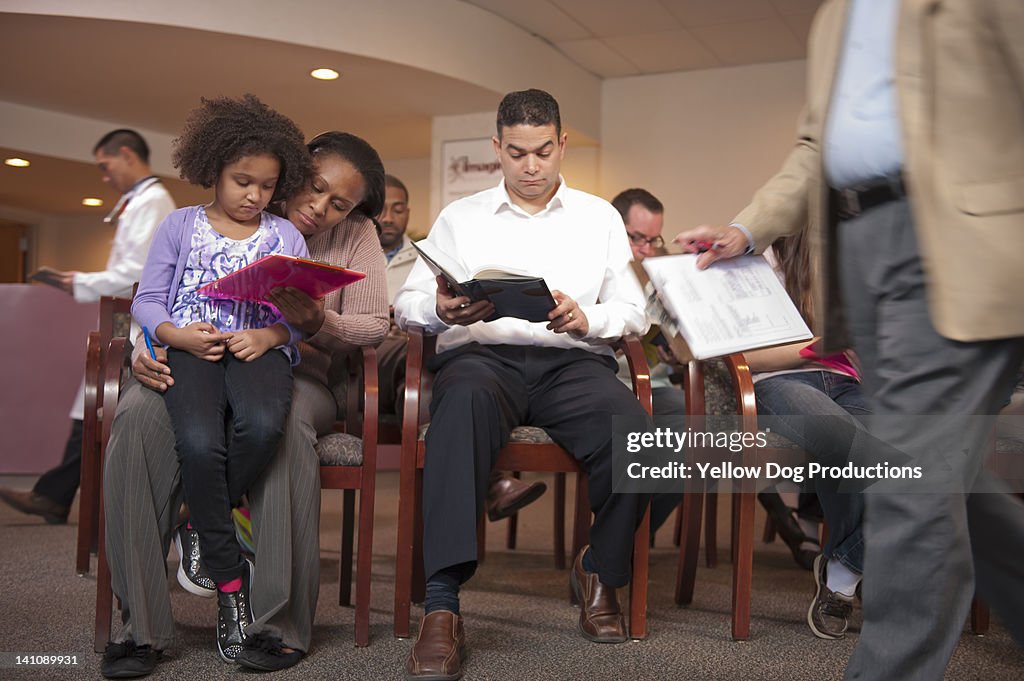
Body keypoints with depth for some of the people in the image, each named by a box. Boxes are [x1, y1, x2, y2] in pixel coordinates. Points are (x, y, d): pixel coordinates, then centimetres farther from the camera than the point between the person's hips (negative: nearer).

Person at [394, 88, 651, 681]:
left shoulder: (600, 217, 21)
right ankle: (442, 606, -40)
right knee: (464, 403, -39)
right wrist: (442, 310, -14)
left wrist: (588, 319, -10)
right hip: (482, 354, -1)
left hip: (573, 360, 1)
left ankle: (600, 573, -3)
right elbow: (407, 305, 10)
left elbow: (635, 313, 12)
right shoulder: (459, 217, 20)